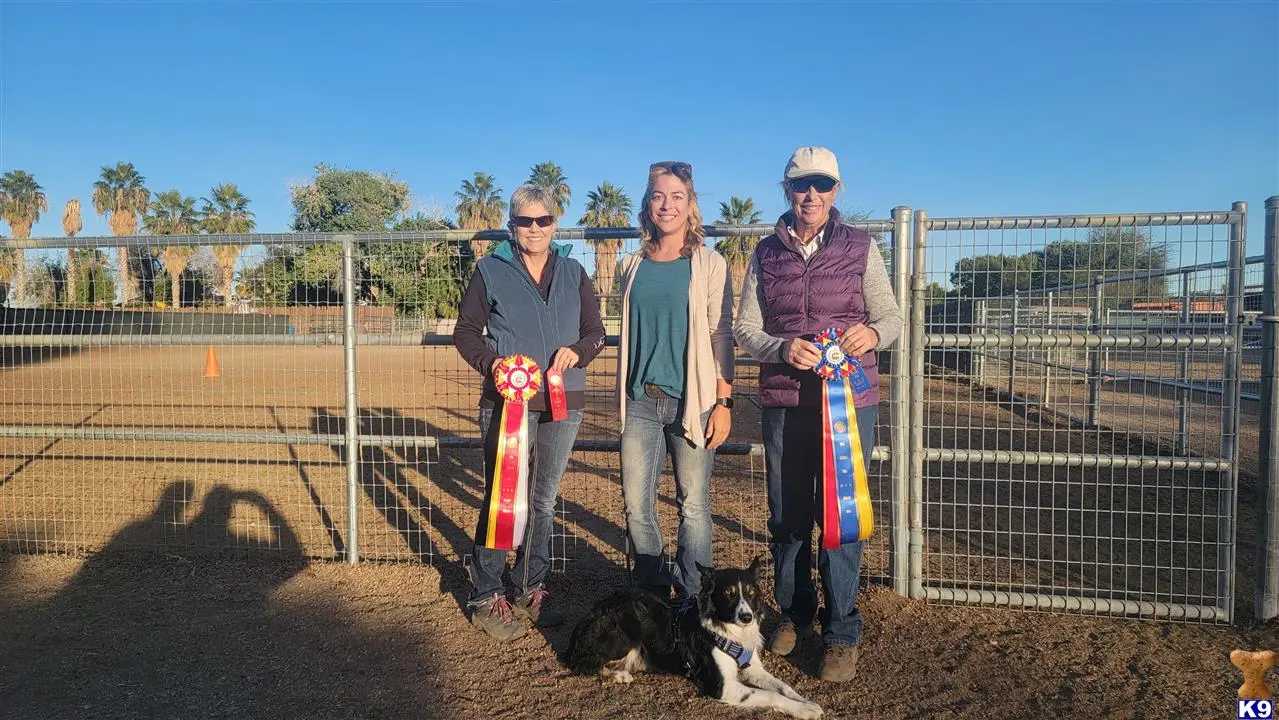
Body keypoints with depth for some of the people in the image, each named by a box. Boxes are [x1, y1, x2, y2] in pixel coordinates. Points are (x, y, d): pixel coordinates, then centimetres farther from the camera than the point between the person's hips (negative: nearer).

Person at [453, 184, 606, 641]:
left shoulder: (573, 273, 10)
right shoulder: (491, 270, 1)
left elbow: (596, 332, 10)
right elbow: (465, 331, 1)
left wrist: (577, 352, -11)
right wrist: (491, 362, -18)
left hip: (563, 404, 4)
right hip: (505, 402, -3)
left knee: (544, 502, 13)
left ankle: (530, 592, 27)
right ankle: (486, 598, 12)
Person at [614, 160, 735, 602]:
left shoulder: (710, 264, 0)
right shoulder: (634, 266, 11)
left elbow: (721, 336, -2)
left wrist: (724, 403, -7)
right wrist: (621, 395, 15)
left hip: (692, 401, -3)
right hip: (641, 401, 4)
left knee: (693, 504, 3)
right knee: (636, 504, 4)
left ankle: (690, 601, 18)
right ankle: (650, 594, 21)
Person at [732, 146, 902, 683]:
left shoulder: (860, 248, 3)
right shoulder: (767, 252, 6)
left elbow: (893, 317, 4)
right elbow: (744, 328, 4)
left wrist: (872, 332, -18)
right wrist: (782, 348, -16)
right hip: (783, 401, 2)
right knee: (786, 514, 11)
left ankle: (842, 634, 15)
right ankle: (794, 612, 32)